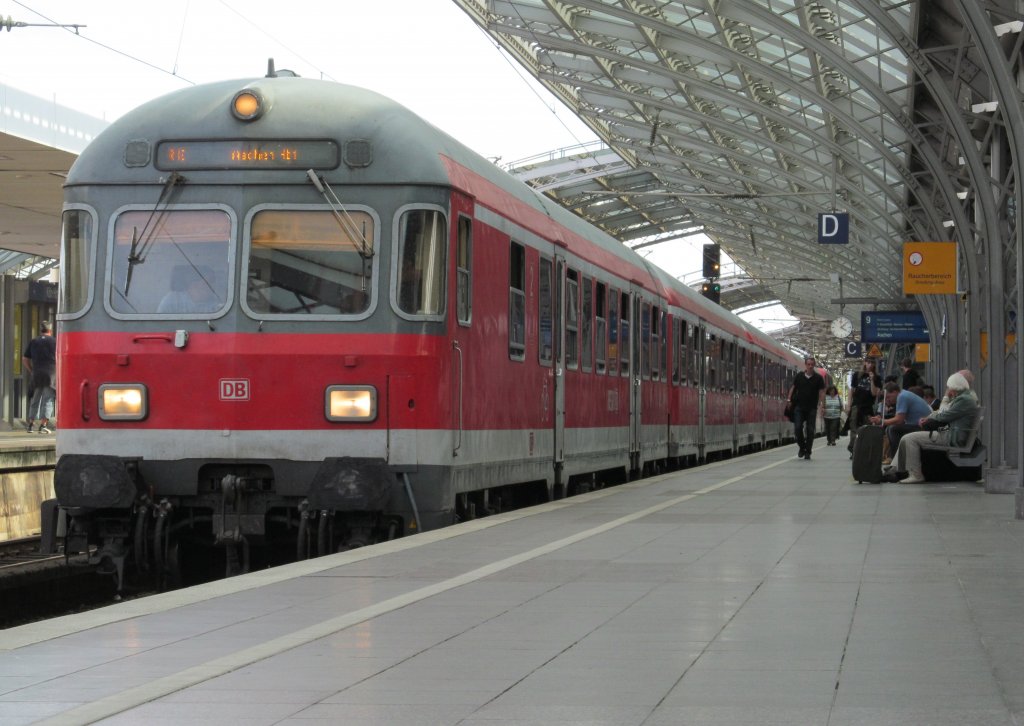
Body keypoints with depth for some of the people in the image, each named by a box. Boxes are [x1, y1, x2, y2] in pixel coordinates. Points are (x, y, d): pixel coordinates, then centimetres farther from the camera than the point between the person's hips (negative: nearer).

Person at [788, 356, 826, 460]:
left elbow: (821, 392, 0)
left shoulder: (818, 378, 1)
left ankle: (807, 452, 8)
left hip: (812, 408, -1)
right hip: (799, 407, 1)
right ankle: (802, 447, 11)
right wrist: (789, 400, 2)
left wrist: (822, 405, -10)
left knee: (810, 430, 0)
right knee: (798, 428, -9)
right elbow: (793, 388, 11)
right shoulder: (799, 376, 4)